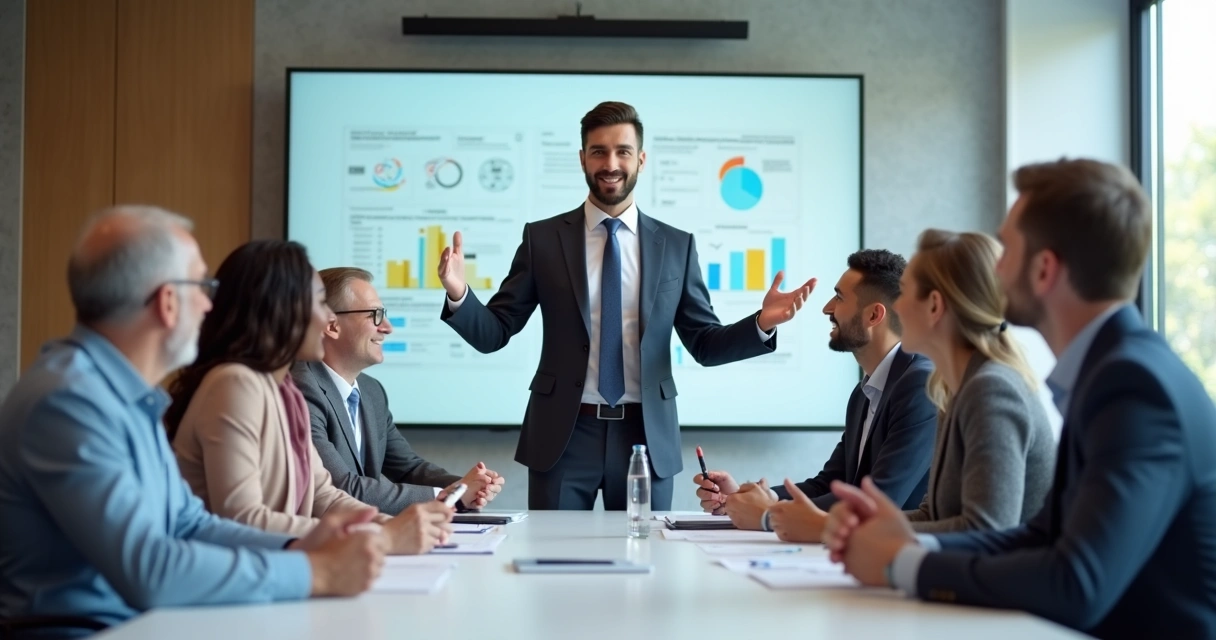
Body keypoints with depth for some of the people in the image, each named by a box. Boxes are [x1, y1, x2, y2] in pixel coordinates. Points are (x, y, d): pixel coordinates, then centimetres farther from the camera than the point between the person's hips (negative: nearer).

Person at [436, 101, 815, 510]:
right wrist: (459, 295, -19)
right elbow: (493, 333, 1)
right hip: (563, 434, -1)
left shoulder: (676, 245, 6)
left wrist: (761, 324, -11)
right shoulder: (542, 238, 2)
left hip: (646, 435, 1)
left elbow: (704, 344, 7)